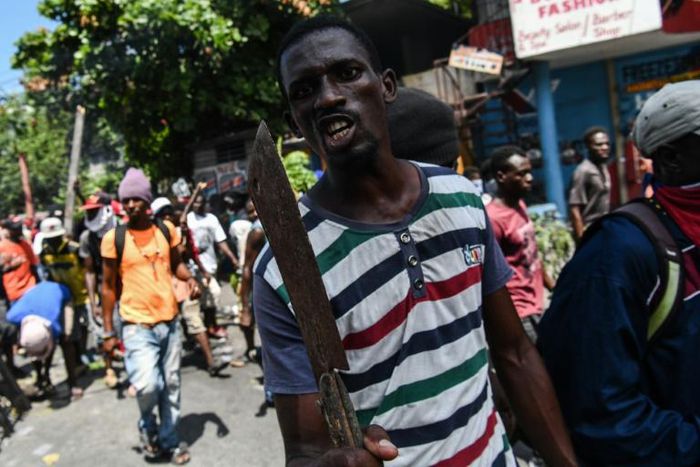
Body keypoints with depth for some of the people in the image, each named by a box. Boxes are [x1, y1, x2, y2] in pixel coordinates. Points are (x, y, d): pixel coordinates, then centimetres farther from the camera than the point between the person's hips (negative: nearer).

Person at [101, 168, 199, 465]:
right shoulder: (113, 238, -7)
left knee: (171, 385, 13)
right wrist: (108, 332, -1)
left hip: (169, 320, 4)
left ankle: (170, 441, 32)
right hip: (137, 325, -3)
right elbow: (108, 286, 0)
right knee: (147, 385, -19)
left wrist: (190, 279, -7)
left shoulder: (166, 229, 2)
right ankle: (147, 424, 15)